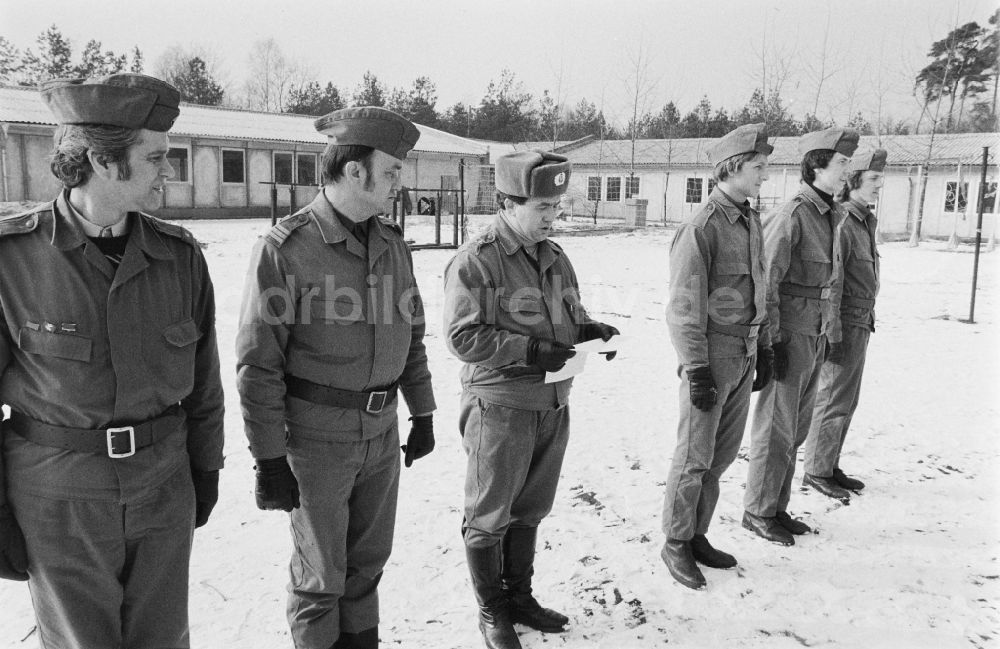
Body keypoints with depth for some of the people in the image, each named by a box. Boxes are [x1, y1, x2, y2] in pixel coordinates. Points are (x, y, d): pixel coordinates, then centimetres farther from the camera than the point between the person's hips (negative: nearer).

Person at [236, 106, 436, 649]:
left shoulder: (393, 245, 4)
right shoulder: (284, 249, -16)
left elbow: (411, 335, 13)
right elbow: (257, 364, -15)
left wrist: (423, 414, 14)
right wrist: (269, 459, -14)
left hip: (381, 433, 6)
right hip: (315, 436, -6)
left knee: (368, 559, 20)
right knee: (321, 574, 10)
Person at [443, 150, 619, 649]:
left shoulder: (554, 257, 9)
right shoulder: (474, 261, -14)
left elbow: (569, 316, 19)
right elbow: (462, 336, -18)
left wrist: (590, 330, -3)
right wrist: (531, 351, -24)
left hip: (553, 405, 7)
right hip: (500, 407, -6)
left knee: (530, 510, 20)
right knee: (490, 515, 9)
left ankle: (519, 595, 38)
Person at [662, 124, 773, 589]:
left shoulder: (752, 222, 11)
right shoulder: (701, 228, -15)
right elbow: (684, 308, -16)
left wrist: (764, 349, 17)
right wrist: (696, 371, -17)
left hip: (744, 358, 8)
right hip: (711, 358, -8)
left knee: (722, 454, 15)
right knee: (695, 458, 3)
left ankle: (697, 535, 29)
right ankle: (675, 545, 18)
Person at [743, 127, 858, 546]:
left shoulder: (830, 216, 11)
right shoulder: (793, 214, -17)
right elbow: (766, 279, -19)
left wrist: (829, 331, 17)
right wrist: (772, 341, -20)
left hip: (815, 334, 9)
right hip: (789, 334, -9)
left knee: (796, 428, 15)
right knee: (777, 428, 1)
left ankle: (778, 507, 28)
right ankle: (757, 511, 16)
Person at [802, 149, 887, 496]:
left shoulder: (866, 222, 14)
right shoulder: (839, 223, -17)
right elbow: (828, 283, -20)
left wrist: (866, 322, 19)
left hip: (860, 325, 9)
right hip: (843, 326, -9)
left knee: (846, 401, 14)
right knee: (832, 401, -1)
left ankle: (830, 465, 24)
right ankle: (817, 470, 12)